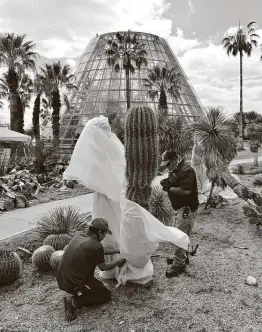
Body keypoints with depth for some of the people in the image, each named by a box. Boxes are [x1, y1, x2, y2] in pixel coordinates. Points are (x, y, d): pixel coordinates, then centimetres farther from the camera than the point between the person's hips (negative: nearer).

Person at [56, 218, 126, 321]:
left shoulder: (78, 237, 3)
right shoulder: (96, 246, -20)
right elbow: (103, 267, -2)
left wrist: (118, 251, 26)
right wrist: (118, 262, 15)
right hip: (74, 285, -8)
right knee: (106, 295, 11)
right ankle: (75, 302, -5)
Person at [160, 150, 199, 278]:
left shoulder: (186, 171, -21)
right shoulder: (175, 170, 10)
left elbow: (186, 191, -28)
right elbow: (173, 184, 19)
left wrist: (169, 188, -19)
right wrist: (166, 183, -3)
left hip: (187, 208, -10)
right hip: (180, 207, 10)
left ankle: (179, 265, 2)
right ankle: (183, 257, 35)